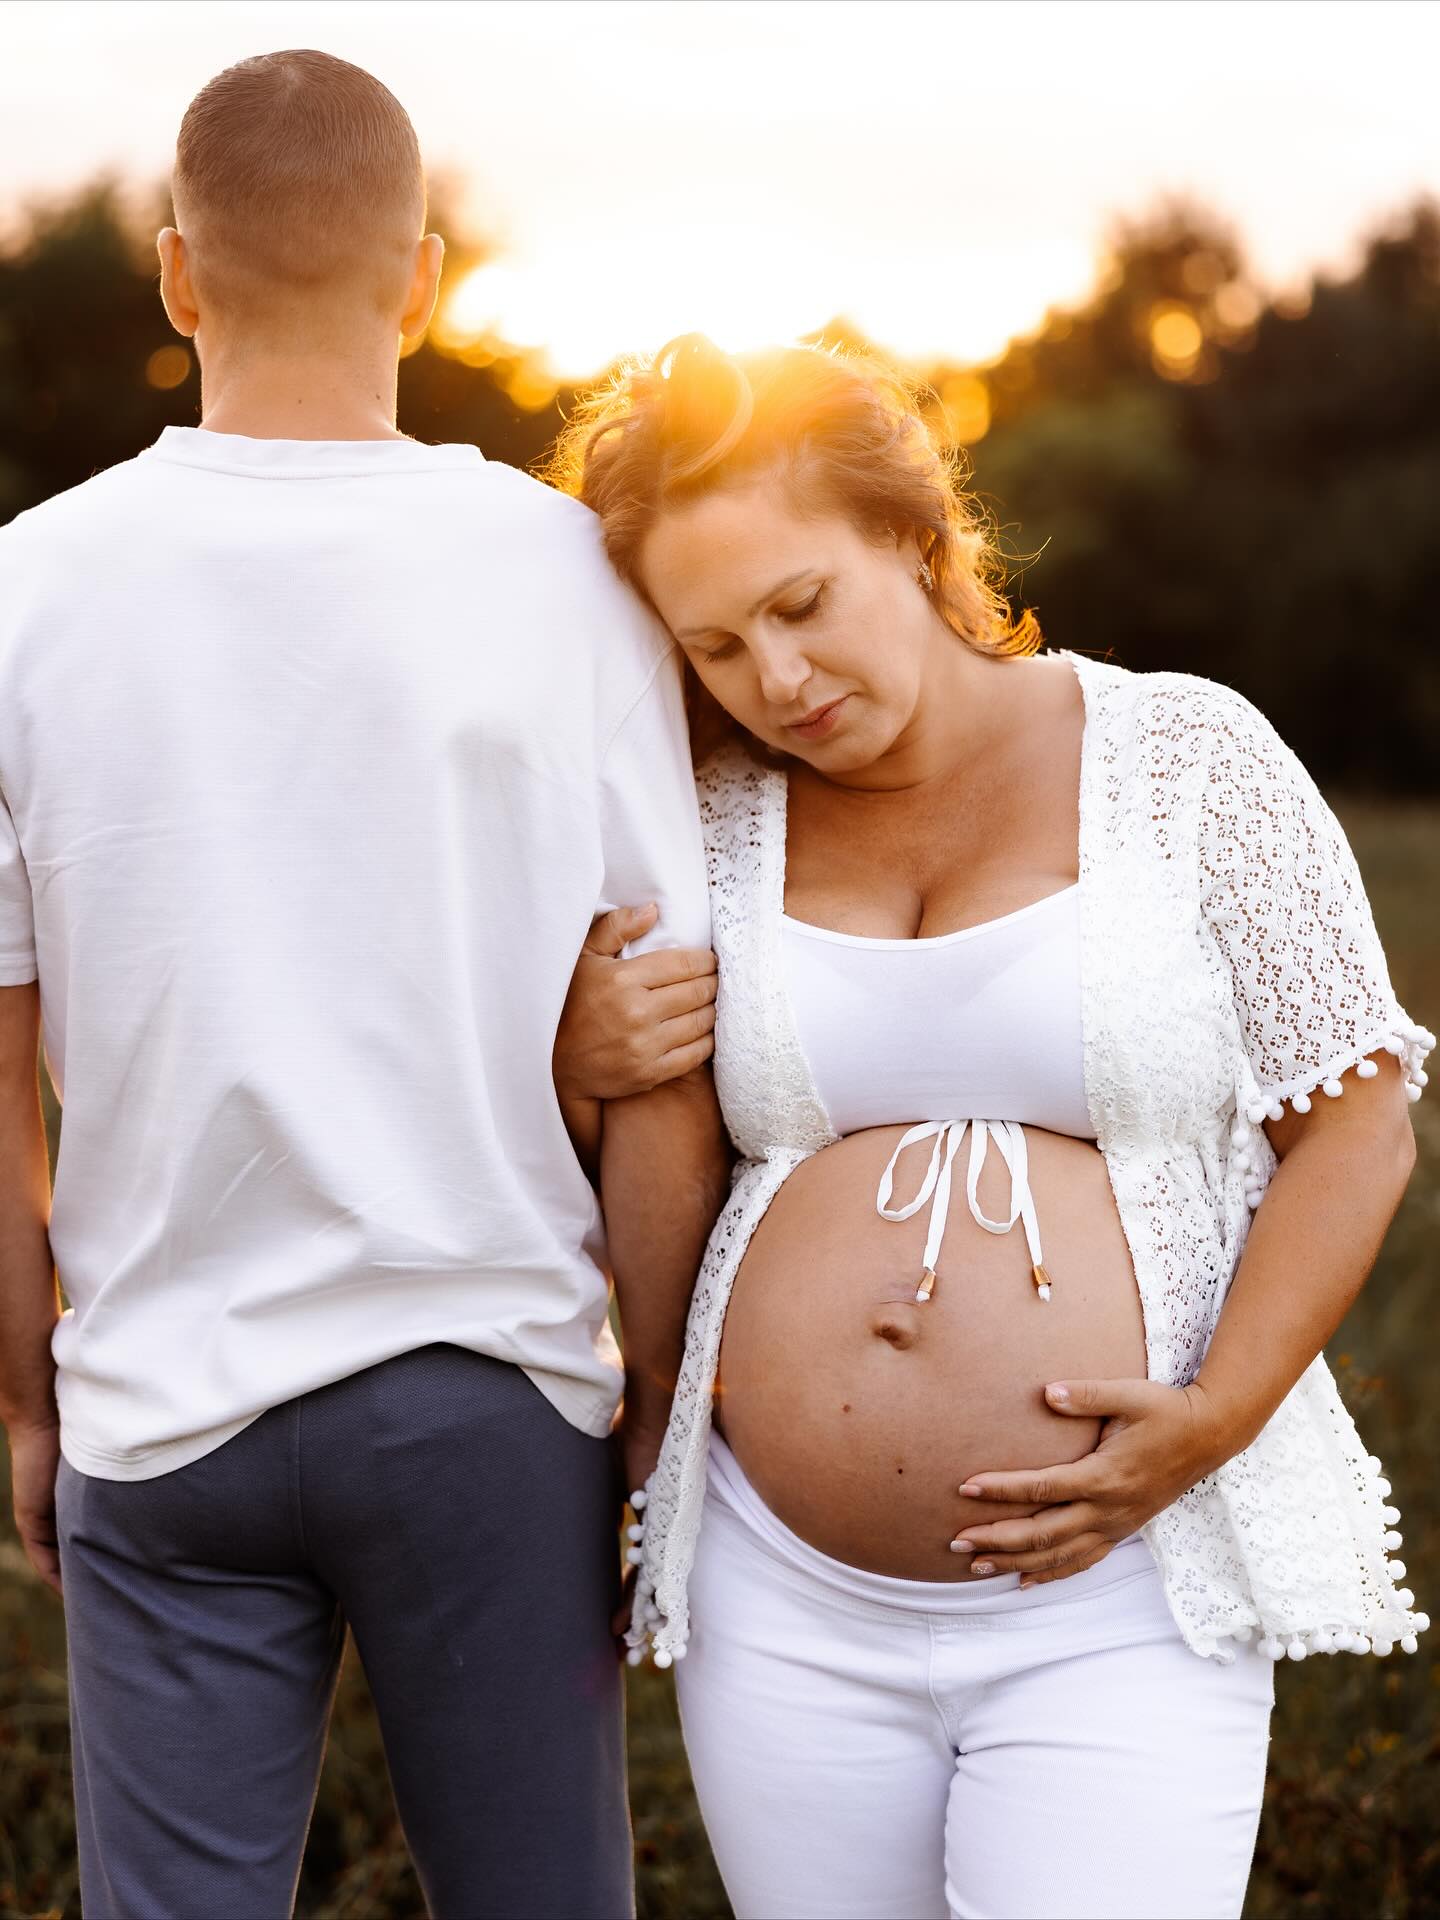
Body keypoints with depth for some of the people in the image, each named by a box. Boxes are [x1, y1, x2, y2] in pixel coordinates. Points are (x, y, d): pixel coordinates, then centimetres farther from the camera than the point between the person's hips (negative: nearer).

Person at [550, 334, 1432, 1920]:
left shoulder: (1183, 760, -1)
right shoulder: (714, 829, 6)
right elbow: (652, 1181, 17)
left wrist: (1220, 1412, -13)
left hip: (1110, 1601, -3)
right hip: (787, 1608, 3)